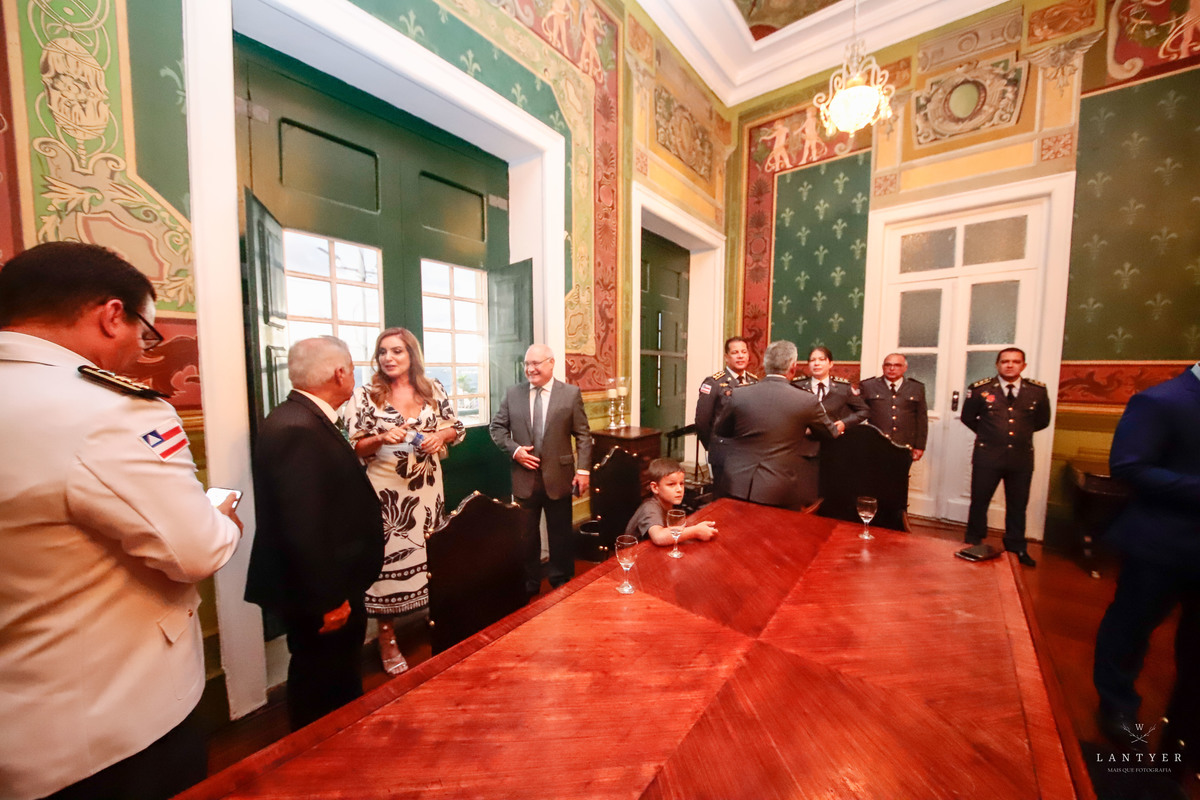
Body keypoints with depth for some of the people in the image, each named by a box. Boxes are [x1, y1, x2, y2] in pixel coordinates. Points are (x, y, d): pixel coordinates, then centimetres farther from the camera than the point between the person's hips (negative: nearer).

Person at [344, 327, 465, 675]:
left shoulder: (433, 390, 3)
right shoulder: (365, 395, -4)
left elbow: (457, 427, 8)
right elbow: (354, 448, -4)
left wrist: (441, 435, -13)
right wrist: (382, 438, -23)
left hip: (428, 487, 3)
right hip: (387, 490, -2)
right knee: (390, 556, 4)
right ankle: (387, 638, 26)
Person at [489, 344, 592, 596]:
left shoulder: (571, 393, -4)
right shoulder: (512, 393, 2)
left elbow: (583, 435, -3)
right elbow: (496, 427, 7)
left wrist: (583, 469, -10)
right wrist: (514, 449, -9)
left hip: (558, 477, -1)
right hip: (524, 478, 2)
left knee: (560, 535, 14)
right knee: (526, 535, 16)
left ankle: (562, 583, 36)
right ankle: (529, 584, 38)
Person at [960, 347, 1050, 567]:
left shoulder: (1037, 390, 3)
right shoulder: (980, 389, -4)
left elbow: (1042, 421, 16)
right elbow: (967, 417, 7)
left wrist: (1021, 432, 12)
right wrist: (987, 433, 7)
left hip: (1022, 458, 3)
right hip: (987, 456, -2)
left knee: (1018, 506, 14)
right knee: (979, 501, 6)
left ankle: (1016, 549, 31)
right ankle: (973, 546, 20)